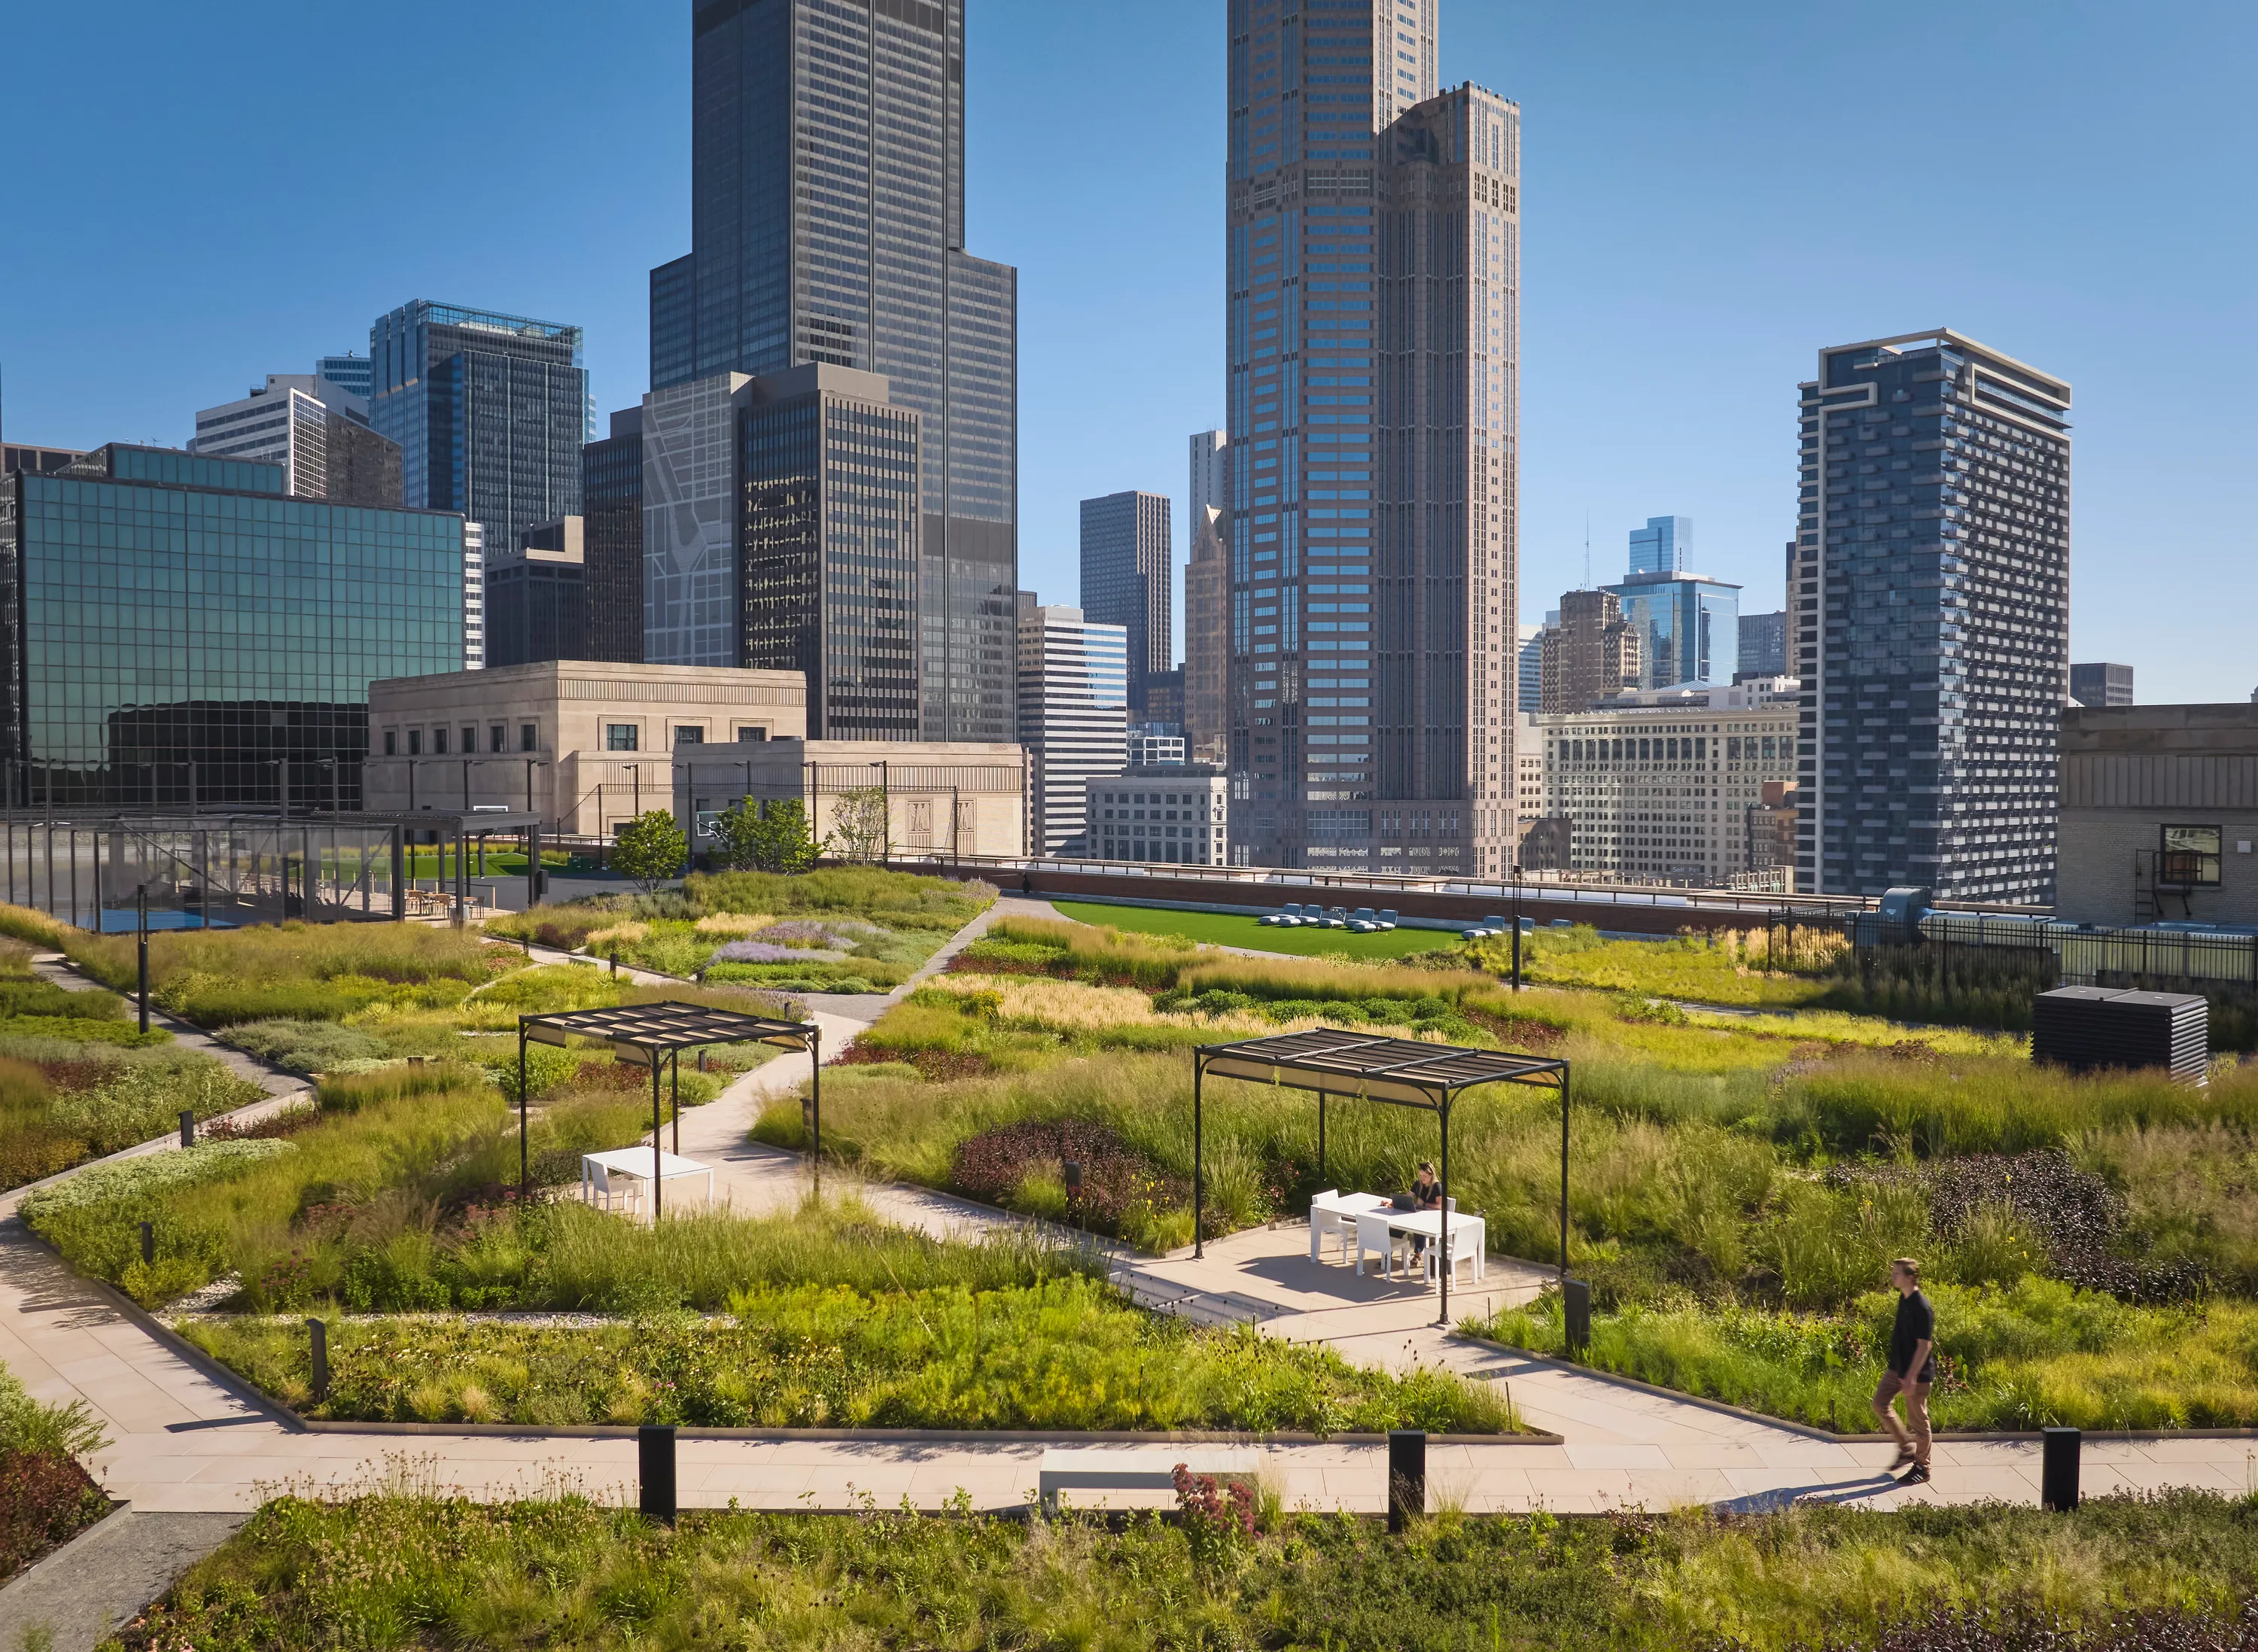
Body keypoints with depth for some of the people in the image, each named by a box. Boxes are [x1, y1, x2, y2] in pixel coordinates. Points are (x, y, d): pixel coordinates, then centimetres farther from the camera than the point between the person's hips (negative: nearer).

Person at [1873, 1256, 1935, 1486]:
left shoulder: (1922, 1308, -24)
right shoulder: (1903, 1299, 4)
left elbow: (1925, 1345, -23)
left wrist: (1911, 1377, -24)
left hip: (1917, 1372, -9)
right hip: (1897, 1367, 9)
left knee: (1917, 1419, 4)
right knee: (1880, 1403, 13)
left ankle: (1922, 1468, 19)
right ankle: (1906, 1447, 27)